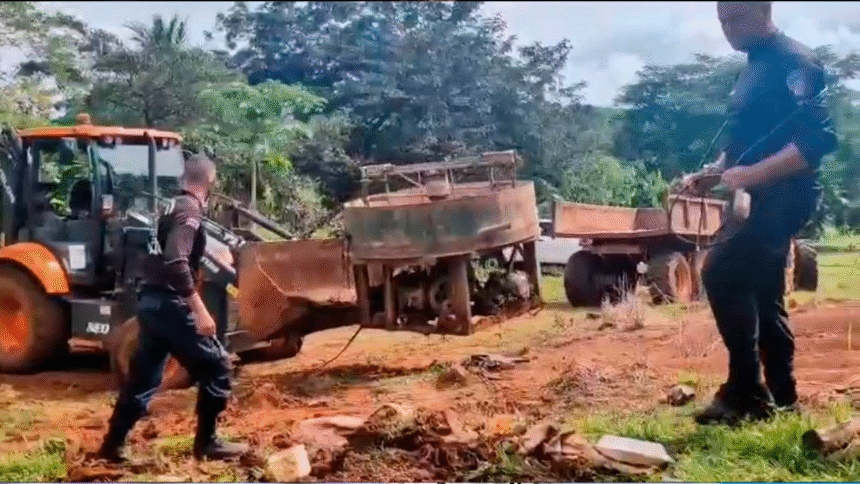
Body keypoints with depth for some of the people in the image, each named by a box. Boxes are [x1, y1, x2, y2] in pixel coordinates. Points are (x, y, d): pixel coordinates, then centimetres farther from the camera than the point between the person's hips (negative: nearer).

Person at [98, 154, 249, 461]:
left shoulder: (172, 206, 16)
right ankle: (206, 443, 9)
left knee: (144, 377, 17)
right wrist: (199, 310, -26)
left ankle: (113, 444, 23)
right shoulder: (189, 210, -13)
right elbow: (176, 263, -25)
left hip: (151, 301, 9)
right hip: (169, 304, -9)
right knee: (216, 368, 1)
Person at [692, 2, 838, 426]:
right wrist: (714, 171, 9)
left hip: (781, 197, -10)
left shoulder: (793, 61, -13)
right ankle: (780, 396, 21)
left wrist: (752, 174, -29)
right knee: (761, 295, 12)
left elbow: (817, 139, -23)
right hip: (760, 198, 10)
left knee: (720, 274, -18)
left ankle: (745, 392, -10)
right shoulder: (754, 69, 17)